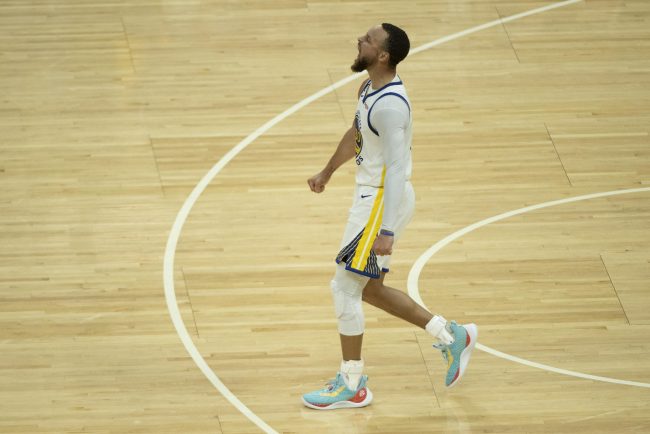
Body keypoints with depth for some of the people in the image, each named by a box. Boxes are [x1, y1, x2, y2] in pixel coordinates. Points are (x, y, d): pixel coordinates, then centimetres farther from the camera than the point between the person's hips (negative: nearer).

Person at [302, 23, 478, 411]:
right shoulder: (371, 89, 5)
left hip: (384, 200, -10)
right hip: (371, 194, 10)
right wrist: (328, 172, 38)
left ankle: (352, 386, 9)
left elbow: (397, 170, -29)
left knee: (345, 287, -2)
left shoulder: (389, 105, -25)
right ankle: (450, 335, 26)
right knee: (369, 288, 17)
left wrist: (386, 232, -33)